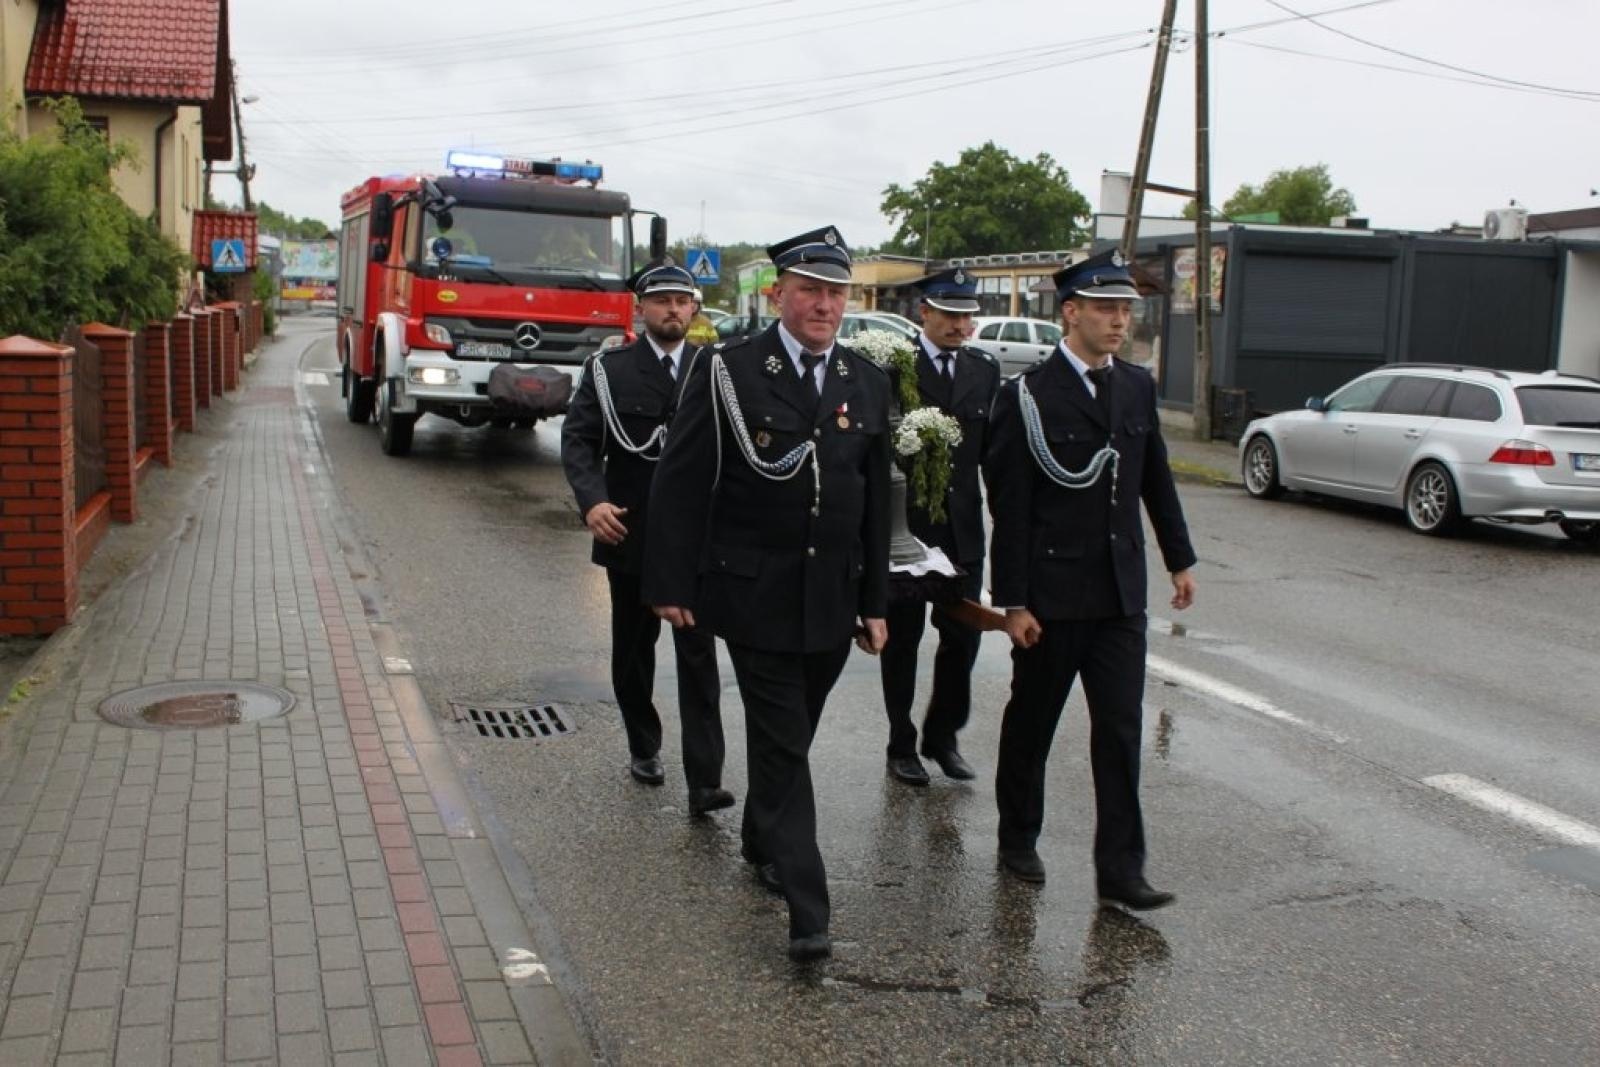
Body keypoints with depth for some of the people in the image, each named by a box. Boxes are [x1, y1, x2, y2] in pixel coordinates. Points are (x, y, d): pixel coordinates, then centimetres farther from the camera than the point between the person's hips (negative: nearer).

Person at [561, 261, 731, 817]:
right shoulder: (609, 370, 0)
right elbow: (577, 439, -5)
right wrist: (592, 500, -22)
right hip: (629, 534, 1)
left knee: (698, 655, -5)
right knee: (633, 647, 15)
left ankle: (704, 780, -6)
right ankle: (643, 746, 35)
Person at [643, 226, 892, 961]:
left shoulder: (867, 382, 7)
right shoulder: (729, 371, -6)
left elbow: (876, 500, 10)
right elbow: (680, 483, -6)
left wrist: (875, 601, 9)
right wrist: (671, 585, -10)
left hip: (833, 600, 5)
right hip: (755, 594, -4)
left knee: (790, 736, 17)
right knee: (782, 743, -4)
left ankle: (762, 844, 40)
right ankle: (807, 908, -2)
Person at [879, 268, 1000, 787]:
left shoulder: (985, 369, 8)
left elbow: (990, 445, 9)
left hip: (963, 527, 4)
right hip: (906, 524, -4)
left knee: (963, 636, 7)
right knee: (902, 638, 8)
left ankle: (942, 736, 25)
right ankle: (902, 745, 22)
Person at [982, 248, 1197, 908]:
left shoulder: (1138, 387, 7)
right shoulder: (1028, 395, -10)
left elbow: (1156, 479, 17)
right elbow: (1010, 508, -11)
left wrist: (1180, 558, 18)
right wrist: (1013, 600, -13)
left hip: (1121, 594, 4)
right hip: (1050, 594, -4)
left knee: (1120, 729, 2)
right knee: (1031, 723, 12)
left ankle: (1120, 870, 7)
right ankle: (1018, 840, 30)